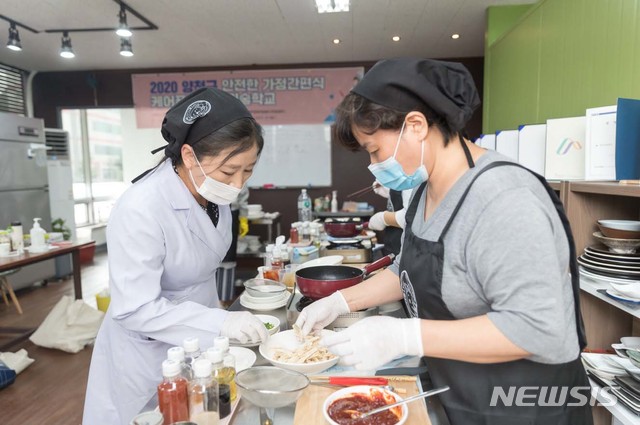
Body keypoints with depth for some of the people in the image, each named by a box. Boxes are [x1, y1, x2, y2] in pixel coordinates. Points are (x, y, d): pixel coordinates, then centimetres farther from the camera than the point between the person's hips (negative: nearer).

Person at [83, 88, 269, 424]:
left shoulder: (213, 193, -8)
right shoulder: (140, 210, -30)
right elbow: (135, 309, -27)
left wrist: (219, 318, 11)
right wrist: (220, 323, -32)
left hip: (196, 342, 7)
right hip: (149, 353, -7)